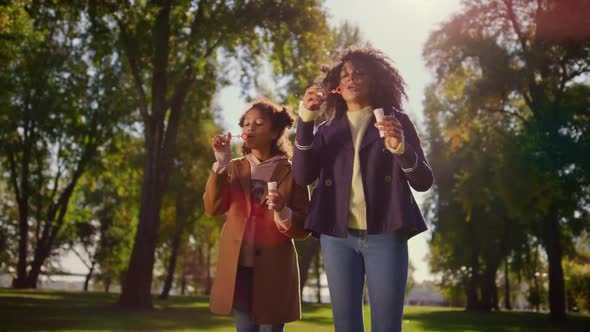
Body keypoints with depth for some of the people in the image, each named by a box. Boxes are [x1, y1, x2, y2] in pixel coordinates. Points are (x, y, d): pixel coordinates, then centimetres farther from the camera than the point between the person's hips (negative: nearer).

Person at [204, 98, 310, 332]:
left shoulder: (291, 172, -1)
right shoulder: (234, 168, 11)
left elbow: (303, 228, -3)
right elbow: (212, 208, -3)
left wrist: (282, 211, -22)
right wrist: (221, 164, -11)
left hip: (274, 269, -3)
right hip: (238, 266, 3)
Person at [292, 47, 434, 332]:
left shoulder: (396, 120, 8)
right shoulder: (328, 129, 14)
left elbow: (423, 181, 2)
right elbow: (302, 176, 0)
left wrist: (401, 148, -17)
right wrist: (305, 121, -9)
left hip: (385, 235, -2)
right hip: (337, 236, 2)